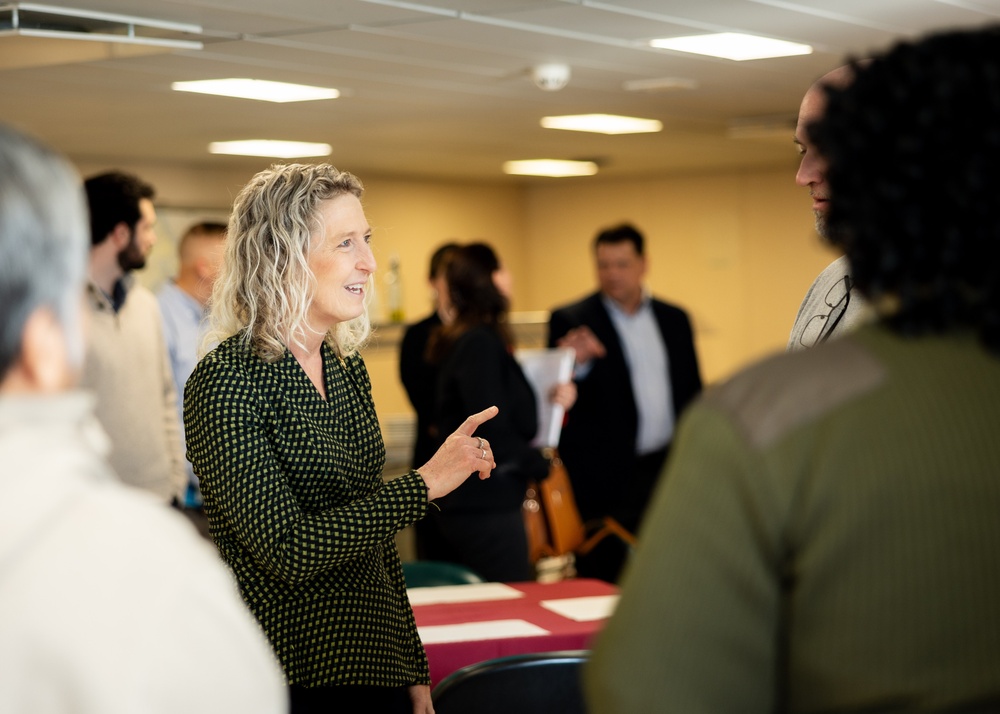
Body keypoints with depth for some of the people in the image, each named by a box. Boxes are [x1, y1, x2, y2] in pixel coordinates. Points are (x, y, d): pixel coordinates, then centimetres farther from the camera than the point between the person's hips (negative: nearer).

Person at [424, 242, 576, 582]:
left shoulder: (458, 340, 14)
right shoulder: (482, 342, -16)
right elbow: (493, 430, -20)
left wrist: (552, 400, 5)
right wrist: (539, 464, -7)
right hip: (486, 506, -10)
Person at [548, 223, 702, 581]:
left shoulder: (674, 319, 12)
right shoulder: (570, 321, -2)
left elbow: (691, 391, 16)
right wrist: (576, 364, -30)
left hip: (667, 468, 4)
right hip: (606, 477, -4)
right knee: (605, 582, -2)